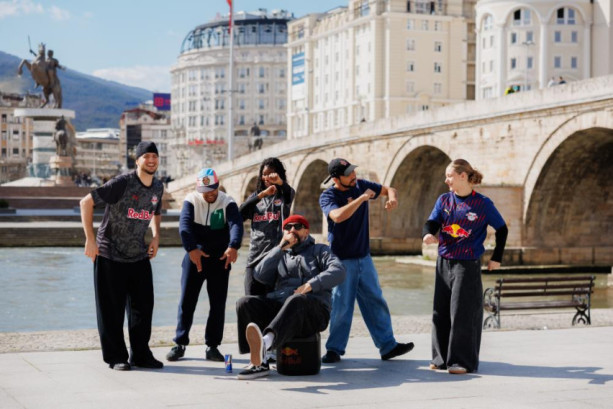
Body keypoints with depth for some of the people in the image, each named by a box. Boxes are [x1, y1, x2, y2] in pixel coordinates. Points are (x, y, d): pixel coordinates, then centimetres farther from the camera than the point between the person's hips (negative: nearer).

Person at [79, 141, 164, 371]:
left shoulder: (158, 188, 5)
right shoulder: (122, 183, -16)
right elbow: (86, 202, -14)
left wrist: (156, 236, 7)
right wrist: (90, 239, -17)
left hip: (139, 256, 6)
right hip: (110, 255, -6)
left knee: (143, 306, 6)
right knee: (112, 310, 1)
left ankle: (141, 355, 18)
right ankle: (116, 357, 12)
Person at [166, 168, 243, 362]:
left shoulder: (227, 203, -5)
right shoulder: (191, 200, -3)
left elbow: (236, 224, -22)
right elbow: (184, 224, -18)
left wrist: (233, 246, -43)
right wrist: (192, 249, -35)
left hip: (220, 259, 0)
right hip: (194, 256, 0)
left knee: (218, 303, 2)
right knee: (186, 301, 0)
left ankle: (212, 346, 11)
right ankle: (180, 343, 11)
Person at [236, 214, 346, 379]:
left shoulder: (319, 251, 19)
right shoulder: (280, 256, 28)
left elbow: (338, 271, -2)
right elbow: (260, 275, 8)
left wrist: (311, 284, -16)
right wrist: (281, 248, 2)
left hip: (313, 311, -4)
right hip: (279, 307, 4)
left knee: (295, 300, -39)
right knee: (245, 303, -21)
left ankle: (266, 342, -67)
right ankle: (258, 362, -31)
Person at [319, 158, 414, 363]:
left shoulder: (361, 185, 2)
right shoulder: (327, 196, -12)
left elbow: (388, 189, 13)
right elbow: (338, 216, -32)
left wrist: (392, 198, -11)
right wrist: (362, 198, -28)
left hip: (364, 257, 5)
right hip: (342, 260, -5)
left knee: (376, 302, 8)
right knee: (341, 306, -2)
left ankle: (387, 346, 13)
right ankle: (334, 350, 10)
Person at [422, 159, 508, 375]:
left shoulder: (482, 204, -5)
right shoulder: (444, 200, 7)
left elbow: (502, 229, 4)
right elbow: (431, 223, -3)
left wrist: (496, 257, 3)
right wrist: (428, 234, -26)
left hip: (468, 265, -5)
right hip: (444, 263, 5)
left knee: (463, 313, -5)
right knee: (441, 312, 8)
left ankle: (463, 361, 3)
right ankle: (441, 357, 18)